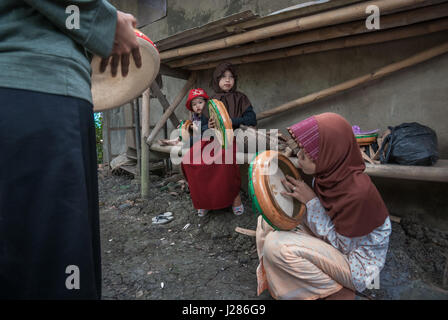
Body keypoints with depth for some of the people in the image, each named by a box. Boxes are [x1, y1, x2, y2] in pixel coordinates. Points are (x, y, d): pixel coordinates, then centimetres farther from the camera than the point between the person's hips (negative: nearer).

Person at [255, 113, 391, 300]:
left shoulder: (358, 192, -33)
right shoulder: (329, 174, -10)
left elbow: (342, 245, -22)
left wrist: (311, 200, -26)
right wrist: (298, 195, -15)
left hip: (356, 262, -7)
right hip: (334, 238, 8)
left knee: (276, 245, -26)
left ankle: (335, 290, -4)